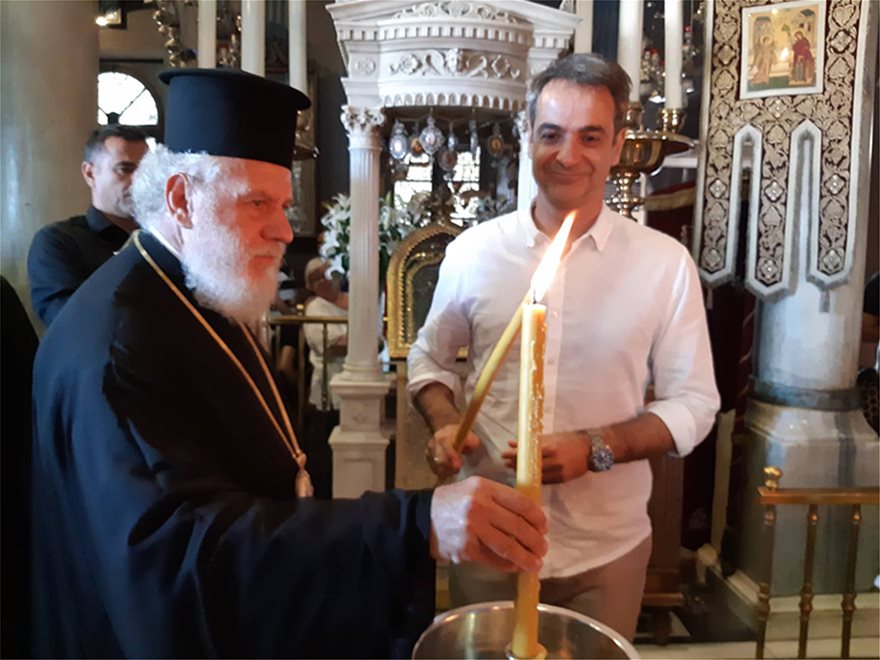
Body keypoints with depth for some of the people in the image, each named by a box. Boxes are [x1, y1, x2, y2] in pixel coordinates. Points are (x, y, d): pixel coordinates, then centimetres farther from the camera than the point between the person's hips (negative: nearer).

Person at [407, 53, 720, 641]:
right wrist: (445, 425, -12)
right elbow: (430, 358, 7)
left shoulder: (666, 263, -9)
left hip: (607, 547, 0)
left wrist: (595, 448, -20)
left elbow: (694, 403, -5)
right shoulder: (473, 251, -6)